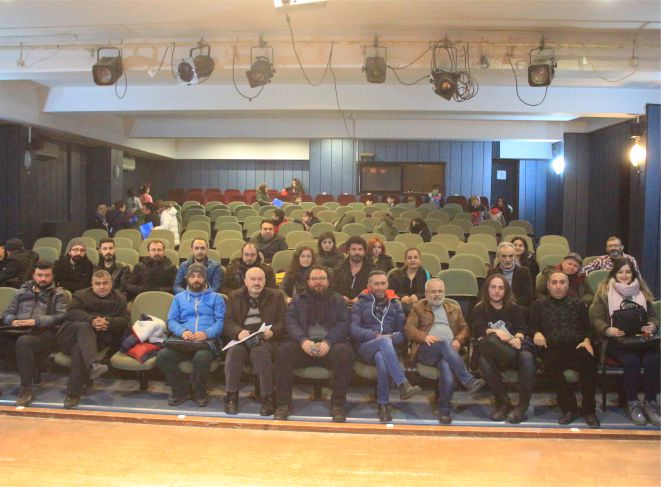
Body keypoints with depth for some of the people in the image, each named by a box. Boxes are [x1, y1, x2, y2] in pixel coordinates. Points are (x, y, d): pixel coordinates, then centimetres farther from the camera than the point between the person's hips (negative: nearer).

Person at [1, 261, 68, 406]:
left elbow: (62, 316, -2)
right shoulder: (22, 292, 27)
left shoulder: (58, 294, 14)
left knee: (23, 341, -38)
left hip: (44, 333, -4)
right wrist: (13, 321, -3)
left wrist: (36, 321, -15)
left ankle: (26, 389, -28)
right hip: (17, 332, 4)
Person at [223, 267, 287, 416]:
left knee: (260, 352, -35)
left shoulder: (276, 296, 12)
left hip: (267, 340, -2)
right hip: (242, 338, 2)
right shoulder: (235, 297, 16)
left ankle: (268, 398, -24)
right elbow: (228, 322, 7)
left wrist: (272, 332, -17)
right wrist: (238, 332, -15)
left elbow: (282, 322, 4)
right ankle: (231, 397, -18)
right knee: (234, 352, -31)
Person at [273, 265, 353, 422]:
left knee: (344, 351, -32)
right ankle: (283, 403, -18)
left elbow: (344, 323, 1)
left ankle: (338, 404, -20)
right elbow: (290, 322, 2)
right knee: (284, 349, -28)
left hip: (330, 344, -1)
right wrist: (303, 340, -18)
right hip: (304, 344, 1)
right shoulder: (298, 300, 18)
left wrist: (328, 342, -18)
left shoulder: (338, 300, 16)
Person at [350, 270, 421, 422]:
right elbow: (353, 329, -1)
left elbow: (403, 333, 11)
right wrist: (374, 336, -16)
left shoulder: (395, 304, 21)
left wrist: (392, 338, -12)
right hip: (365, 347, -1)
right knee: (385, 341, -37)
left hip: (388, 347, 1)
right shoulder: (361, 303, 15)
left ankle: (383, 404, -30)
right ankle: (403, 385, -47)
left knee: (381, 358, -38)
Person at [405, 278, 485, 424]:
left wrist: (458, 340, -4)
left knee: (447, 367, -35)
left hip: (449, 351, 2)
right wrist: (425, 336, -15)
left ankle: (444, 408, -22)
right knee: (444, 343, -37)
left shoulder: (454, 308, 27)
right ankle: (468, 379, -39)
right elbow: (409, 328, 4)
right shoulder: (418, 307, 17)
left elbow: (464, 328, 19)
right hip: (426, 350, -2)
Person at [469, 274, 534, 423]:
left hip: (513, 345, 1)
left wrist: (518, 337, -23)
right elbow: (478, 330, -5)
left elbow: (522, 328, 2)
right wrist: (495, 332, -25)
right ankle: (502, 401, -30)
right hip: (492, 350, -1)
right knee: (484, 361, -34)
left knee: (527, 357, -33)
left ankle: (523, 404, -29)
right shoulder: (479, 309, 13)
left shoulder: (514, 308, 18)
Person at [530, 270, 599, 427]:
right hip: (552, 349, -1)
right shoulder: (539, 304, 21)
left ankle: (589, 410, -18)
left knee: (589, 361, -33)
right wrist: (536, 333, -11)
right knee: (549, 365, -36)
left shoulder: (577, 304, 24)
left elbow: (587, 327, 18)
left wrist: (587, 340, -3)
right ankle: (569, 408, -21)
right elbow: (532, 327, 13)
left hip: (576, 346, 1)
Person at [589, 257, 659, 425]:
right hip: (616, 340, -3)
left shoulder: (642, 292, 19)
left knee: (652, 360, -28)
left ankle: (650, 402, -11)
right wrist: (607, 330, -18)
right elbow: (596, 318, 2)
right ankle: (632, 403, -11)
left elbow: (653, 316, 19)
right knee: (631, 361, -31)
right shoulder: (604, 292, 8)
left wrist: (653, 326, -5)